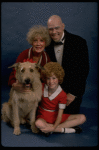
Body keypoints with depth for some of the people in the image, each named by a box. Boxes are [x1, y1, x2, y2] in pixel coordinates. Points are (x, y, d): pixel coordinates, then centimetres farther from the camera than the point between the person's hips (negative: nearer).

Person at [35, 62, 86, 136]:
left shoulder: (62, 95, -13)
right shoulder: (42, 88, -9)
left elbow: (59, 115, -16)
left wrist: (53, 127, -30)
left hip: (55, 116, 2)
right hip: (43, 116, -1)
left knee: (82, 118, -15)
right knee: (38, 123, -40)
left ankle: (50, 128, -27)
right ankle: (66, 130, -23)